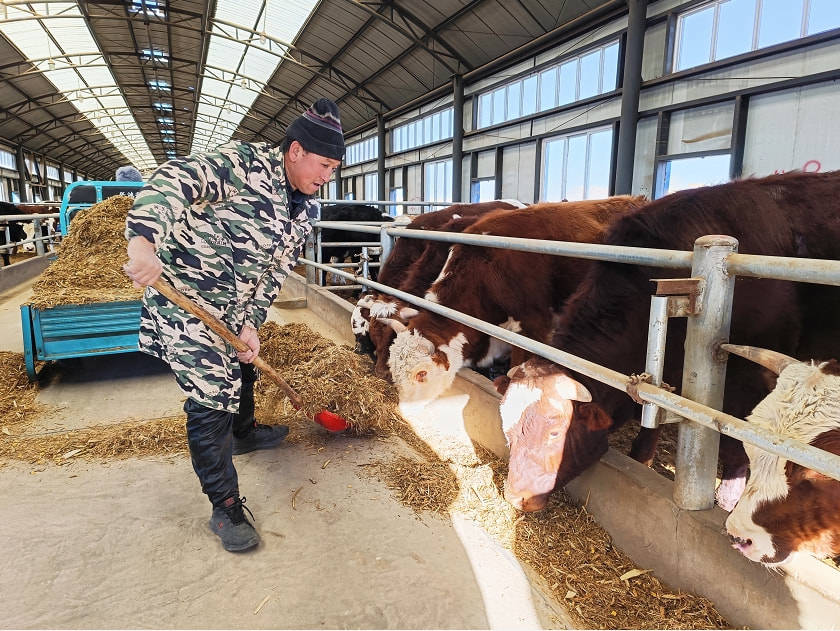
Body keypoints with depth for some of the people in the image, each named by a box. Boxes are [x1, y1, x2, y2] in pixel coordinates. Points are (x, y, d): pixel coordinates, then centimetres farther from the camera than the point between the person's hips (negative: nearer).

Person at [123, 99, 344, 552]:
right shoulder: (243, 164, -20)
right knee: (210, 399, -7)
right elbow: (175, 180, -33)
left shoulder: (306, 211, 2)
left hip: (232, 309, 8)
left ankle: (245, 434, 57)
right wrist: (144, 239, -49)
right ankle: (225, 507, 7)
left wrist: (250, 323, -7)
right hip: (184, 300, -8)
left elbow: (274, 272, 2)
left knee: (242, 372, 27)